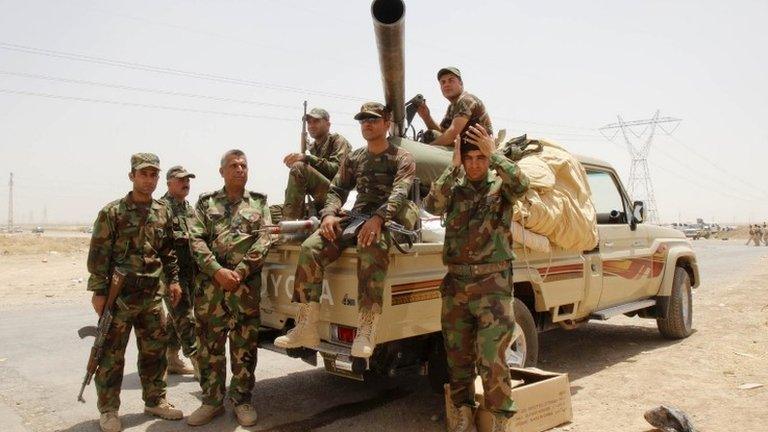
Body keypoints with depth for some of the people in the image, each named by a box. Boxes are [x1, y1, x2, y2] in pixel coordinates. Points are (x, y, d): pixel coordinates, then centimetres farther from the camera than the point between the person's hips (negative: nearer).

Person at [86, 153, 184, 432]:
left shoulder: (164, 213, 8)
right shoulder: (112, 212, -7)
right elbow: (98, 255, -9)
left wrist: (173, 280, 9)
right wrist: (98, 291, -12)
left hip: (151, 296, 5)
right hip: (119, 296, -5)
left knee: (155, 351, 13)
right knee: (111, 355, 5)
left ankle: (155, 401, 28)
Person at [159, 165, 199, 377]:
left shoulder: (189, 208, 17)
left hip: (190, 271, 8)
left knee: (177, 315, 15)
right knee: (185, 317, -7)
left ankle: (171, 359, 25)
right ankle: (197, 362, -5)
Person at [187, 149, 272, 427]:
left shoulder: (260, 203, 11)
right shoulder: (206, 203, 11)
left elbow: (264, 240, -1)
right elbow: (197, 240, 0)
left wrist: (240, 272, -12)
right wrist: (217, 271, -14)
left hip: (247, 284, 0)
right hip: (209, 283, 1)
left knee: (245, 345, 5)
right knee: (209, 344, 7)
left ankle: (242, 399, 20)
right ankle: (212, 401, 21)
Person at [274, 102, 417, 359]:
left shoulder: (402, 159, 5)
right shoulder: (353, 159, 22)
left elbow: (399, 193, -13)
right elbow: (337, 190, 15)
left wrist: (378, 218, -32)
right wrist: (329, 214, -9)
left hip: (388, 220, -5)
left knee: (371, 248, -41)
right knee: (310, 248, -20)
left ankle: (366, 331, -41)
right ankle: (306, 328, -18)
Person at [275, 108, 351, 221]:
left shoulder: (338, 141, 6)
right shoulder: (311, 147, 24)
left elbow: (336, 169, -15)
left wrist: (306, 158, -22)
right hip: (317, 203, 7)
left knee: (299, 167, -27)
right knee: (272, 211, -4)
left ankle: (289, 220, -34)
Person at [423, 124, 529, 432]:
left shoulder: (500, 186, 3)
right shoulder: (453, 188, 8)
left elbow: (521, 184, -19)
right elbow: (432, 205, -11)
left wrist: (493, 153, -18)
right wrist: (453, 166, -11)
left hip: (493, 284, -3)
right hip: (455, 284, 3)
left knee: (491, 358, -6)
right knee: (458, 358, 12)